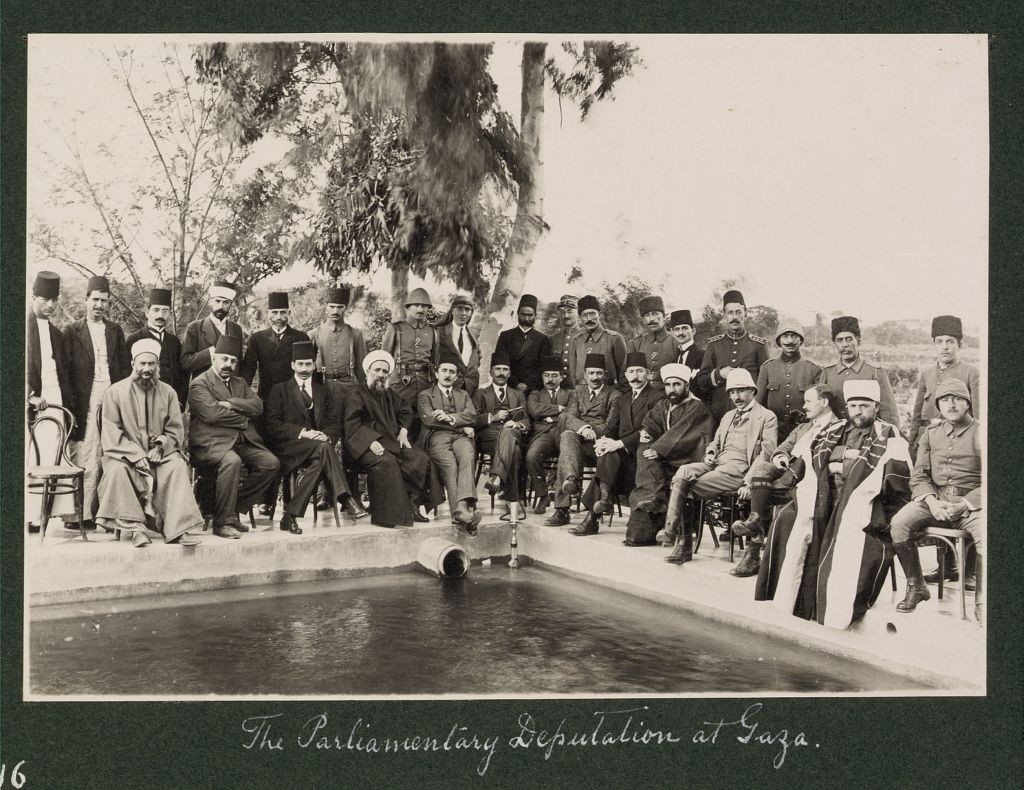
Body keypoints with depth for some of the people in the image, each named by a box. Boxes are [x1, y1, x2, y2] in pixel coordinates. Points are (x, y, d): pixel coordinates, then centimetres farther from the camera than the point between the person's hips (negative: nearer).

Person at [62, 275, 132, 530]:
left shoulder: (116, 331, 18)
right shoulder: (72, 331, 8)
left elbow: (126, 367, 15)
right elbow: (64, 369, 3)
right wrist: (70, 402, -6)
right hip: (85, 402, -2)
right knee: (84, 459, -6)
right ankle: (81, 513, -4)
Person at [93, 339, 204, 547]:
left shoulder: (168, 392, 10)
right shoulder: (114, 392, 3)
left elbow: (176, 431, 7)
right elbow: (111, 435, -4)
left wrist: (160, 447, -14)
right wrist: (136, 454, -18)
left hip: (159, 453, 1)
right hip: (125, 453, -1)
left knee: (178, 466, -29)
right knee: (116, 469, -34)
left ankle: (177, 528, -33)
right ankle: (136, 526, -31)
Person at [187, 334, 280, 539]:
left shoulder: (240, 383, 23)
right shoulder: (199, 384, 1)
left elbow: (258, 406, 6)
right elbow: (212, 413, -15)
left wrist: (232, 404, -9)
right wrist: (243, 420, -5)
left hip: (242, 442, 7)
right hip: (211, 443, -7)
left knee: (271, 463, -14)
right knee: (232, 461, -36)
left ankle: (235, 509, -2)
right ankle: (222, 522, -25)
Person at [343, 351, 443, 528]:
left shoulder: (389, 394, 22)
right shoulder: (356, 395, 0)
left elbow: (406, 411, 33)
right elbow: (352, 425, -11)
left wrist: (403, 431, 13)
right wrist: (371, 441, -26)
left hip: (391, 442, 7)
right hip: (367, 445, -7)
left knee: (421, 459, -16)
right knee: (387, 462, -37)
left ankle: (411, 504, -14)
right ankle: (391, 514, -32)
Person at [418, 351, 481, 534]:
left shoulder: (464, 396, 31)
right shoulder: (425, 395, 22)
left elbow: (472, 417, 11)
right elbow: (428, 419, 3)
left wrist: (450, 418, -8)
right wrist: (462, 426, 0)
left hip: (460, 437, 2)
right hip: (437, 437, -2)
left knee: (468, 457, -35)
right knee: (450, 464, -34)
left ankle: (463, 505, -51)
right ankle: (460, 512, -47)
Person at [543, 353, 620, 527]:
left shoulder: (614, 395, 13)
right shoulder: (578, 392, 24)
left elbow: (610, 426, 2)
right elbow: (570, 418, 5)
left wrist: (590, 432, -16)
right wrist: (583, 428, -18)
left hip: (597, 443, -3)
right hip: (577, 438, 3)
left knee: (565, 450, -32)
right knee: (567, 436, -34)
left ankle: (561, 510, -39)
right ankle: (572, 481, -53)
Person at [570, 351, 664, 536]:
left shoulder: (658, 397, -1)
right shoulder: (623, 398, 24)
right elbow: (615, 427, 18)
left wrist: (619, 443, -22)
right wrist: (604, 440, -6)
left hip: (642, 453, -6)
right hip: (622, 454, 6)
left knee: (608, 456, -29)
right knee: (607, 455, -26)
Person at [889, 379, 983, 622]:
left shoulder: (980, 433, 3)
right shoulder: (930, 433, 15)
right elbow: (919, 476, 10)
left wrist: (963, 505, -17)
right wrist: (932, 501, -10)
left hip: (971, 502, -3)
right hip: (934, 498, 3)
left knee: (985, 534, -34)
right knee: (899, 523, -25)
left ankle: (981, 603, -15)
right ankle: (916, 586, -6)